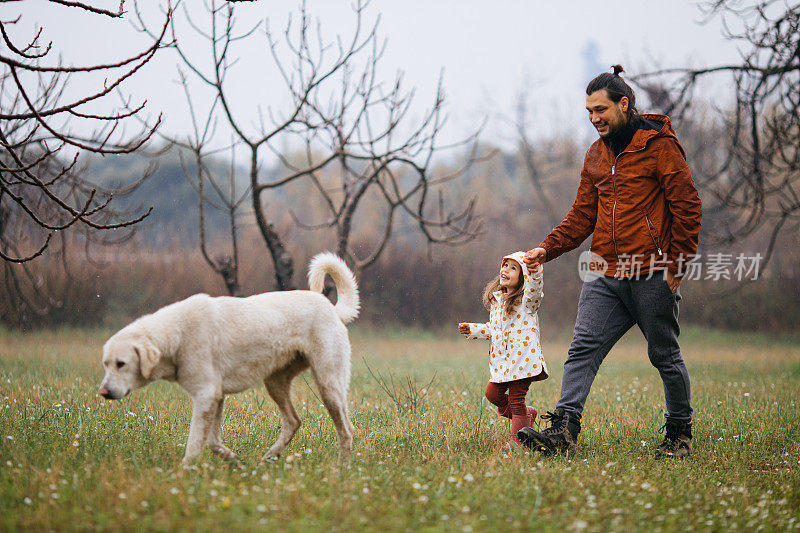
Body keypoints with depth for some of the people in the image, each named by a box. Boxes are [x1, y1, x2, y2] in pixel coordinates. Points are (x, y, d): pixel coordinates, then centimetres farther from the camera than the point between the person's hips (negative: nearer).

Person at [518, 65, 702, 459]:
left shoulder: (659, 146, -6)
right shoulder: (596, 154, 14)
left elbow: (687, 209, -8)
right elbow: (582, 216, 18)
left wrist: (675, 267, -11)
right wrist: (547, 249, 4)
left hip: (651, 277, -6)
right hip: (604, 275, 6)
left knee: (664, 356, 5)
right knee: (583, 349, -7)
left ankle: (679, 434, 20)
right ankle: (564, 429, -14)